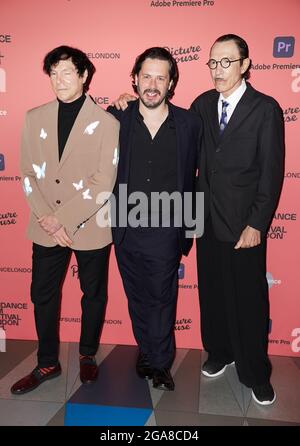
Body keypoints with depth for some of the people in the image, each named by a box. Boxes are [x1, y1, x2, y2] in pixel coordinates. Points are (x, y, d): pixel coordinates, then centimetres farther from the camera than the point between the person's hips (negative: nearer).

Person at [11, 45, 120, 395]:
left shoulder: (106, 123, -7)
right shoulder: (35, 117, 4)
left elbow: (103, 182, -14)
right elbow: (28, 174, 2)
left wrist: (63, 219, -18)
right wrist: (47, 219, -11)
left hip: (90, 228, -3)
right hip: (46, 230, 3)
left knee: (93, 295, 13)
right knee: (43, 296, 12)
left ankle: (87, 356, 38)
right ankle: (47, 364, 33)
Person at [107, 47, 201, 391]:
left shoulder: (188, 124, -4)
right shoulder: (115, 118, -3)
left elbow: (190, 179, 2)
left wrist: (185, 229, 4)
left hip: (165, 232, -1)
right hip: (126, 230, 2)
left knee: (162, 299, 11)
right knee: (137, 298, 17)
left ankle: (159, 362, 33)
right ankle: (147, 352, 40)